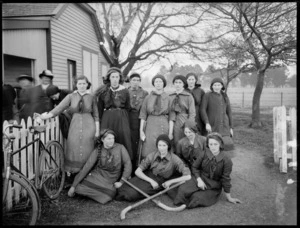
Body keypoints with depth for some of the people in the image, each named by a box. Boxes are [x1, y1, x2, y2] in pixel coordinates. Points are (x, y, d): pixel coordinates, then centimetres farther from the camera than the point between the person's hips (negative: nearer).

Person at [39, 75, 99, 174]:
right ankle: (69, 171, 16)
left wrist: (97, 130, 3)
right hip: (75, 125, 1)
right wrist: (48, 115, -22)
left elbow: (96, 115, 6)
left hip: (88, 126, 0)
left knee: (87, 150, 0)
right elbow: (60, 107, -8)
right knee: (73, 148, 0)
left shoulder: (91, 97, 4)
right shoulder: (71, 96, 3)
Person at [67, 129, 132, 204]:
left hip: (111, 181, 1)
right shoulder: (97, 150, -5)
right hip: (97, 175, 0)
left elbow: (127, 164, -5)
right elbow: (86, 167, -7)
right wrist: (73, 186, -9)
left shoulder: (120, 148, -7)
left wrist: (121, 182, -12)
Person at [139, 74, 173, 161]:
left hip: (164, 126, -1)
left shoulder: (168, 98, 4)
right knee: (148, 152, -3)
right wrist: (141, 130, 0)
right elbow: (143, 115, 6)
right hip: (150, 125, 1)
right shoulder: (148, 98, 7)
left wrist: (170, 132, -5)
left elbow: (171, 117, 1)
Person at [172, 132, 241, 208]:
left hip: (214, 187, -2)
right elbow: (194, 167, 3)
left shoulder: (226, 160, -16)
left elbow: (225, 179, -8)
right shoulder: (204, 154, -10)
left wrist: (229, 198, -2)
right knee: (183, 190, -25)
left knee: (198, 198, -28)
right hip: (200, 179, 2)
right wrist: (199, 180, -12)